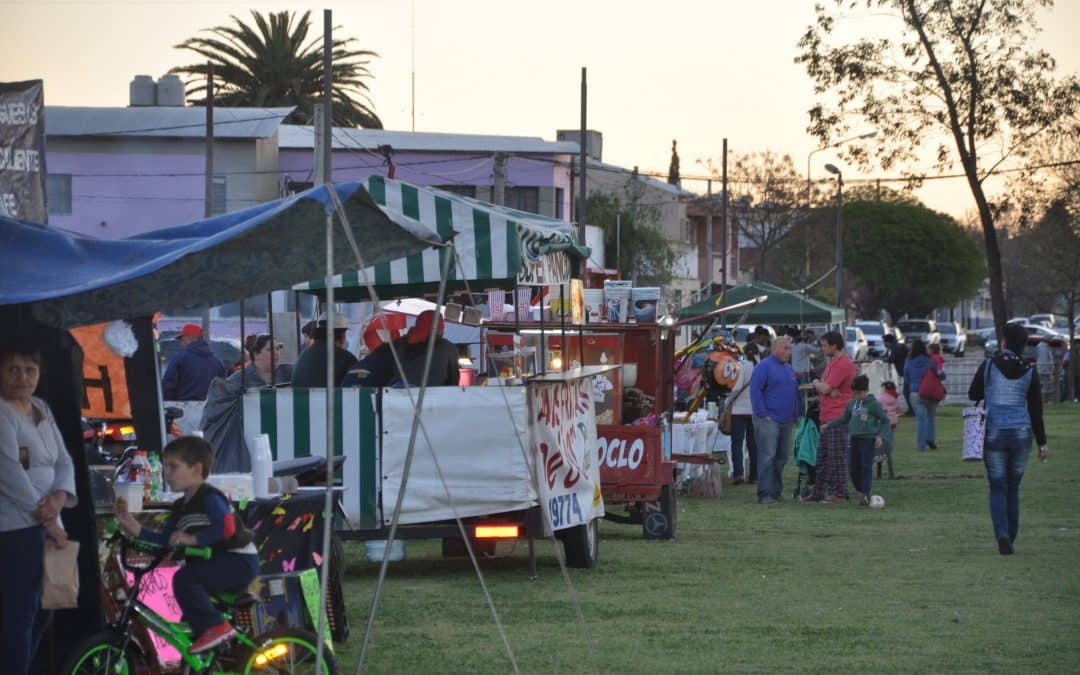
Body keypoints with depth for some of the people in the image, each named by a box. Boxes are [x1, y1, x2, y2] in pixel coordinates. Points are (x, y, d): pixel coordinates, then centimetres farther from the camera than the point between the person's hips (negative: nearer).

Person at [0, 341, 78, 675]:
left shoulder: (42, 410, 15)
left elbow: (64, 462, 11)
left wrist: (59, 498, -11)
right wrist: (48, 521, -17)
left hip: (45, 525, 9)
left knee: (43, 612, 12)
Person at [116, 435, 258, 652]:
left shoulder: (210, 497, -14)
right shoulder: (180, 508, 14)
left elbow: (225, 527, -30)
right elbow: (166, 540, 8)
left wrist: (191, 539, -28)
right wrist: (137, 530, -3)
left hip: (239, 560, -10)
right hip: (216, 563, 10)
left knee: (184, 578, -28)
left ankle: (215, 627, -27)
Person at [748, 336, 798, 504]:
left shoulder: (788, 368, 18)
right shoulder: (764, 366, -7)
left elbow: (794, 392, 25)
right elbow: (755, 391, -13)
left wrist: (795, 415, 16)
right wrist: (763, 414, -17)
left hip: (786, 421, 8)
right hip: (769, 420, -8)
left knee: (781, 458, 10)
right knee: (768, 457, -11)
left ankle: (776, 492, 17)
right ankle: (765, 494, -13)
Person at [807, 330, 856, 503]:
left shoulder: (843, 364, -15)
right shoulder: (832, 362, 18)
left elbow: (825, 388, -18)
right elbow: (822, 388, 13)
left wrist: (817, 384, 4)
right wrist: (829, 390, -10)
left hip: (838, 418, -10)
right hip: (826, 417, 10)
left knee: (837, 456, -5)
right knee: (822, 456, 13)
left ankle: (840, 493, -1)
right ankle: (819, 492, 18)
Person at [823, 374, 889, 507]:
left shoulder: (873, 403, -6)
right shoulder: (852, 403, 10)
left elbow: (885, 420, -2)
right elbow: (844, 419, 22)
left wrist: (880, 436, -12)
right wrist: (829, 425, 18)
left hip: (869, 438, -6)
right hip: (855, 439, 6)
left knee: (866, 467, -9)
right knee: (853, 466, 6)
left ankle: (865, 495, -11)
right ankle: (859, 490, 21)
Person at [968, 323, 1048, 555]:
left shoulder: (989, 366, -7)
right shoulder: (1030, 372, -1)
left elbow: (973, 395, 2)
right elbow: (1036, 410, 1)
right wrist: (1042, 443, 5)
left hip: (994, 435, -2)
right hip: (1021, 434, 2)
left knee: (997, 488, 1)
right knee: (1013, 488, 14)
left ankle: (1002, 534, -20)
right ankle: (1011, 537, 15)